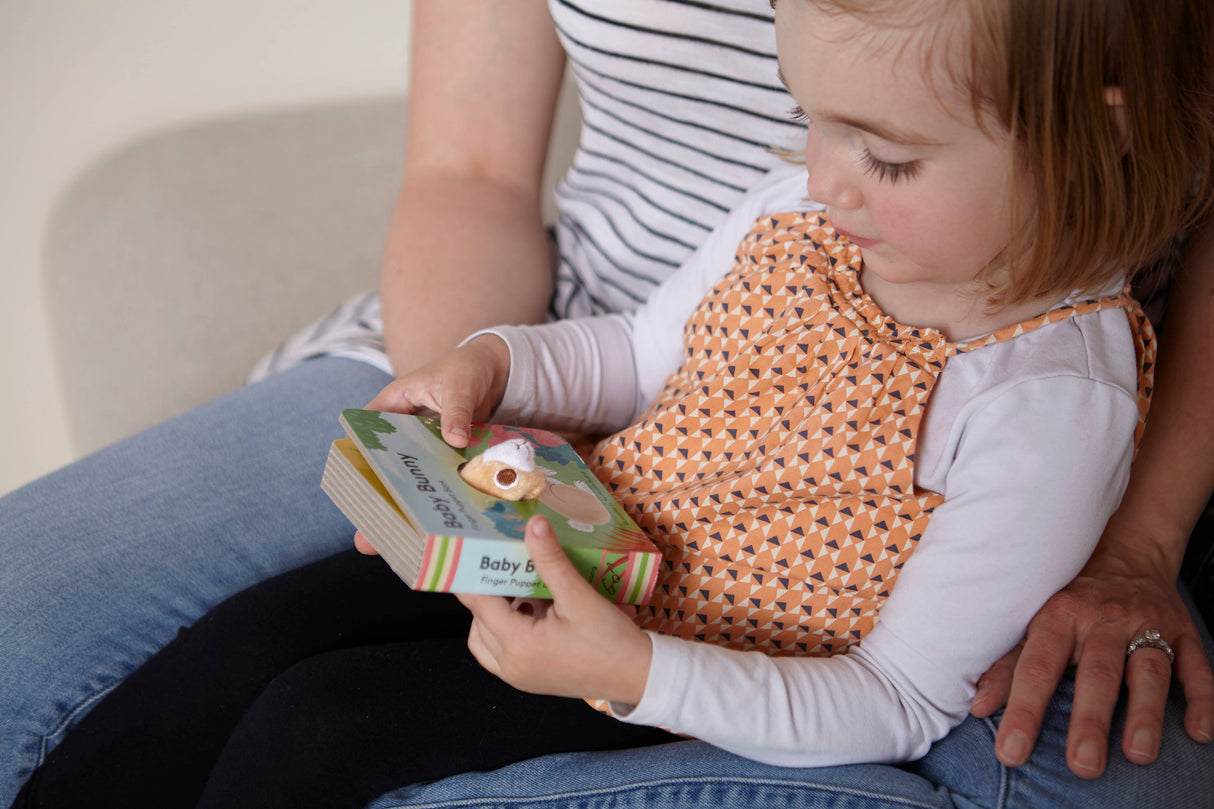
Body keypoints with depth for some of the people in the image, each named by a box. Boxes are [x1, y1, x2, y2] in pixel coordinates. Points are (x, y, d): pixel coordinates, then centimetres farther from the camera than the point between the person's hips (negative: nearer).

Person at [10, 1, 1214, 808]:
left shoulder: (1053, 405, -25)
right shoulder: (803, 213, -6)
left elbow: (897, 705, -20)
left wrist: (637, 671, -30)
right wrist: (488, 363, -6)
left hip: (697, 692, -6)